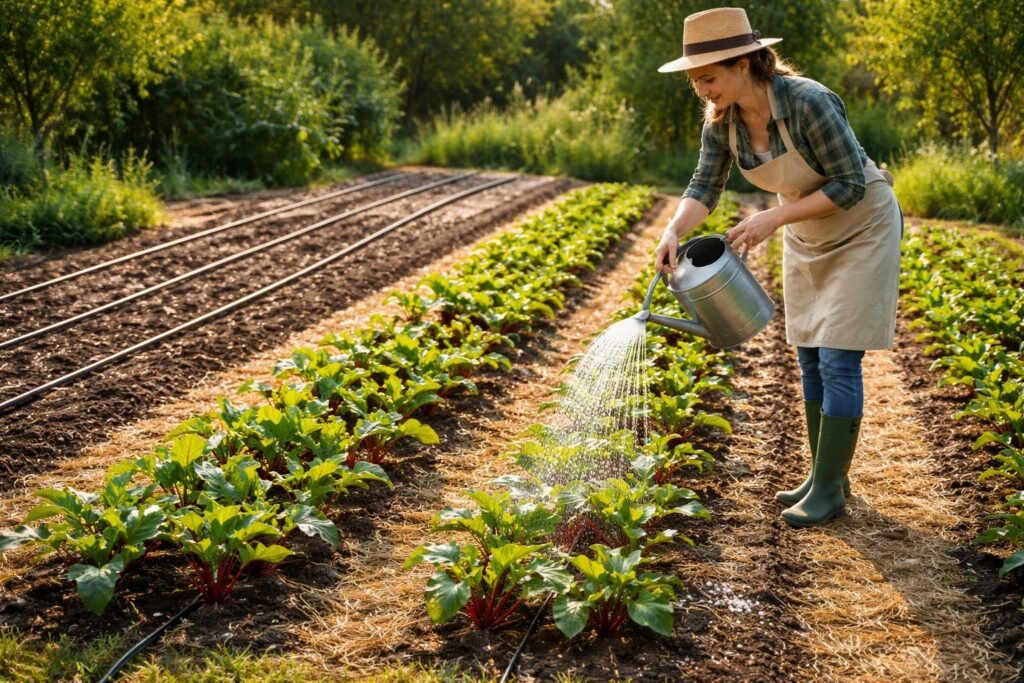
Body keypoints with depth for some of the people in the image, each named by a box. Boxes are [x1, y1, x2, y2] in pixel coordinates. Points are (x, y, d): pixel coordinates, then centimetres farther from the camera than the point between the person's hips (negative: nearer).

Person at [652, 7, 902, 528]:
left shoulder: (809, 103, -33)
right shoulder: (720, 119, -13)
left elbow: (851, 185, -27)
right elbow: (704, 188, -13)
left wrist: (773, 219, -31)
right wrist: (674, 230, -33)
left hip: (860, 229, -7)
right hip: (808, 236, 7)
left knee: (837, 360, -8)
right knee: (810, 360, 10)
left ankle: (829, 490, 2)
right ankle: (825, 476, 21)